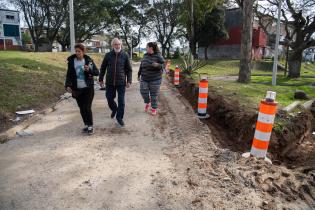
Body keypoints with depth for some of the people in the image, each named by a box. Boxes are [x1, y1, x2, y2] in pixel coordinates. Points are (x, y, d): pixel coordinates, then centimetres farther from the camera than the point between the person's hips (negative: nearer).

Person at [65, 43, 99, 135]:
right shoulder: (71, 61, 0)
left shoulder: (89, 60, -4)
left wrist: (89, 70, -21)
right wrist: (68, 85, -11)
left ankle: (90, 126, 9)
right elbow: (69, 75, 3)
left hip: (88, 88, -3)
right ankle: (86, 125, 25)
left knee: (87, 107, -6)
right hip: (77, 89, 3)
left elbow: (97, 72, -2)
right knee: (82, 108, 9)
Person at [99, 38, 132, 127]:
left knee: (121, 101, 1)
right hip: (110, 82, 2)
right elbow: (103, 68, 9)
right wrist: (101, 79, 9)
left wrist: (129, 81, -4)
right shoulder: (108, 55, 1)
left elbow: (129, 69, 2)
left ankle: (119, 117, 17)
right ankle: (114, 109, 41)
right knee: (109, 99, 10)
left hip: (121, 82, -1)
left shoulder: (125, 55, -1)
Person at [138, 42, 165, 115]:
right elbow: (141, 66, 14)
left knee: (154, 94, 4)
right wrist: (139, 75, 16)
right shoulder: (145, 55, 6)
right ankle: (148, 103, 27)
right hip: (144, 78, 5)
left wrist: (157, 65, -30)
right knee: (143, 91, -2)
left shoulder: (158, 56, -11)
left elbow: (163, 65, -10)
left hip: (155, 79, -4)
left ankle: (154, 108, 20)